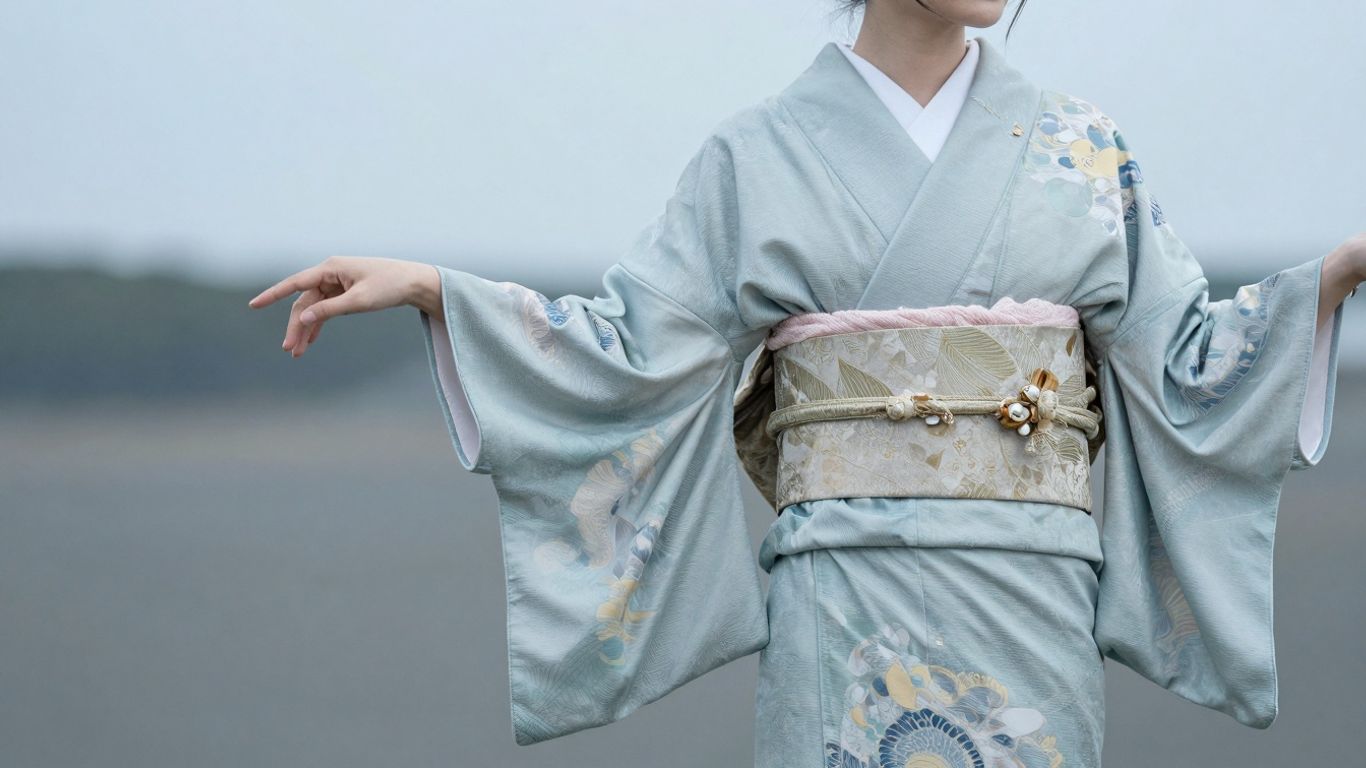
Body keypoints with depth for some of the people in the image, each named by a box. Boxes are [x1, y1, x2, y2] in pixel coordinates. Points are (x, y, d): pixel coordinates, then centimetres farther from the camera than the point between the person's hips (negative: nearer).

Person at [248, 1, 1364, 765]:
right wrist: (429, 290, -6)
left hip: (1032, 603, 2)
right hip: (844, 618, -2)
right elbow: (637, 350, 2)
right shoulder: (763, 158, 5)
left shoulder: (1082, 154, 10)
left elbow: (1180, 361, 9)